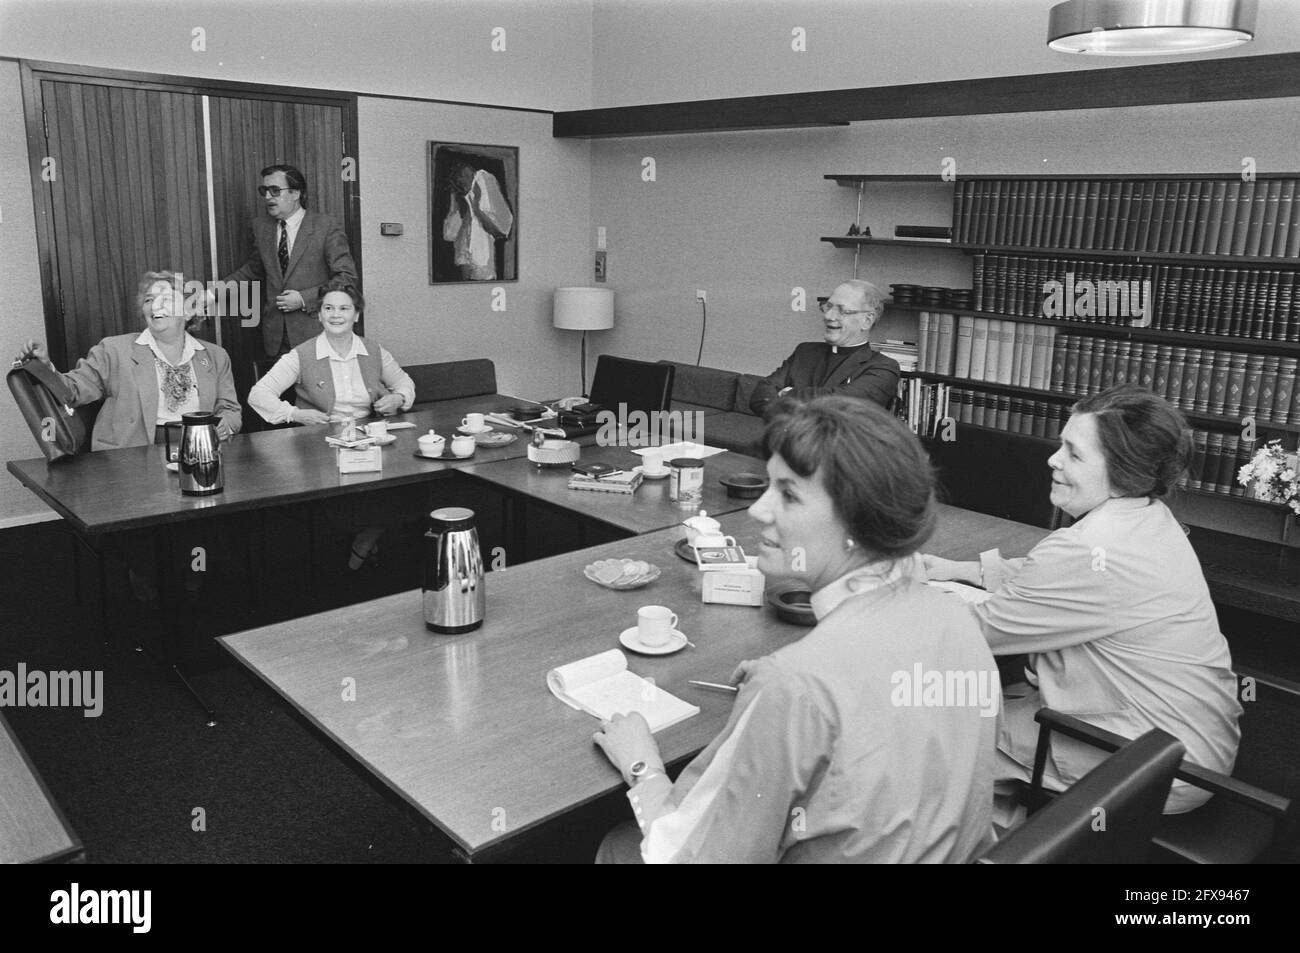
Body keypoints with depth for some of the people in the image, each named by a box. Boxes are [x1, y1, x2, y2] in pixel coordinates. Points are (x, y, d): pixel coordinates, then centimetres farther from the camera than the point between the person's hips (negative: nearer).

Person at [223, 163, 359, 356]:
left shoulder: (326, 227, -6)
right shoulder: (261, 227, 10)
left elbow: (347, 277, -8)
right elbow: (252, 269, 22)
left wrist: (304, 299, -14)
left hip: (315, 333, -4)